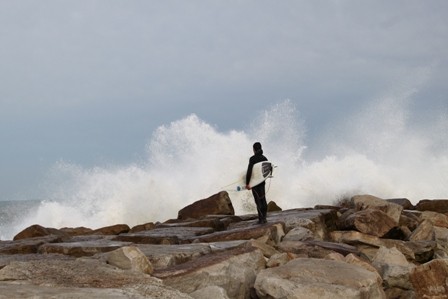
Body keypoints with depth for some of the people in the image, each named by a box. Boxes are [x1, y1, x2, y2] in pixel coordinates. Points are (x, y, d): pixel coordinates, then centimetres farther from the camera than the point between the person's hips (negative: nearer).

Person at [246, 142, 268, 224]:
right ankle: (264, 218, 16)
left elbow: (249, 171, -19)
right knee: (263, 199, 12)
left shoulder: (253, 158, -15)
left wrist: (247, 183, -17)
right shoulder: (264, 158, 4)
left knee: (258, 200, -2)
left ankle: (261, 218, -3)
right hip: (262, 181, 6)